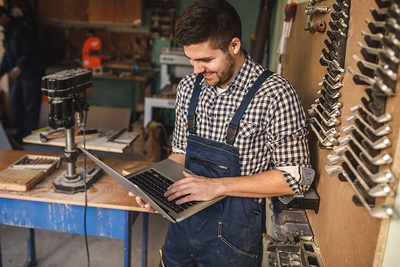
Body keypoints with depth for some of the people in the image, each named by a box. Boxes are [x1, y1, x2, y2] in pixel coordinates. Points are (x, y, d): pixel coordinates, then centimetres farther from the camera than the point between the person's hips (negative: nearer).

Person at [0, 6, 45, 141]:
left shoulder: (22, 29, -15)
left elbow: (31, 51, -20)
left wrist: (19, 68, -23)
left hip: (32, 73, -10)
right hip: (19, 74, 10)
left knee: (30, 105, -4)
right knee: (15, 101, 12)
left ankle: (30, 135, 7)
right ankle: (21, 132, 23)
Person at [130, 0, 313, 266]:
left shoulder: (275, 94, -20)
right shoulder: (189, 87, 0)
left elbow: (295, 176, -19)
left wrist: (217, 186, -24)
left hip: (232, 233, -5)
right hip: (184, 221, 5)